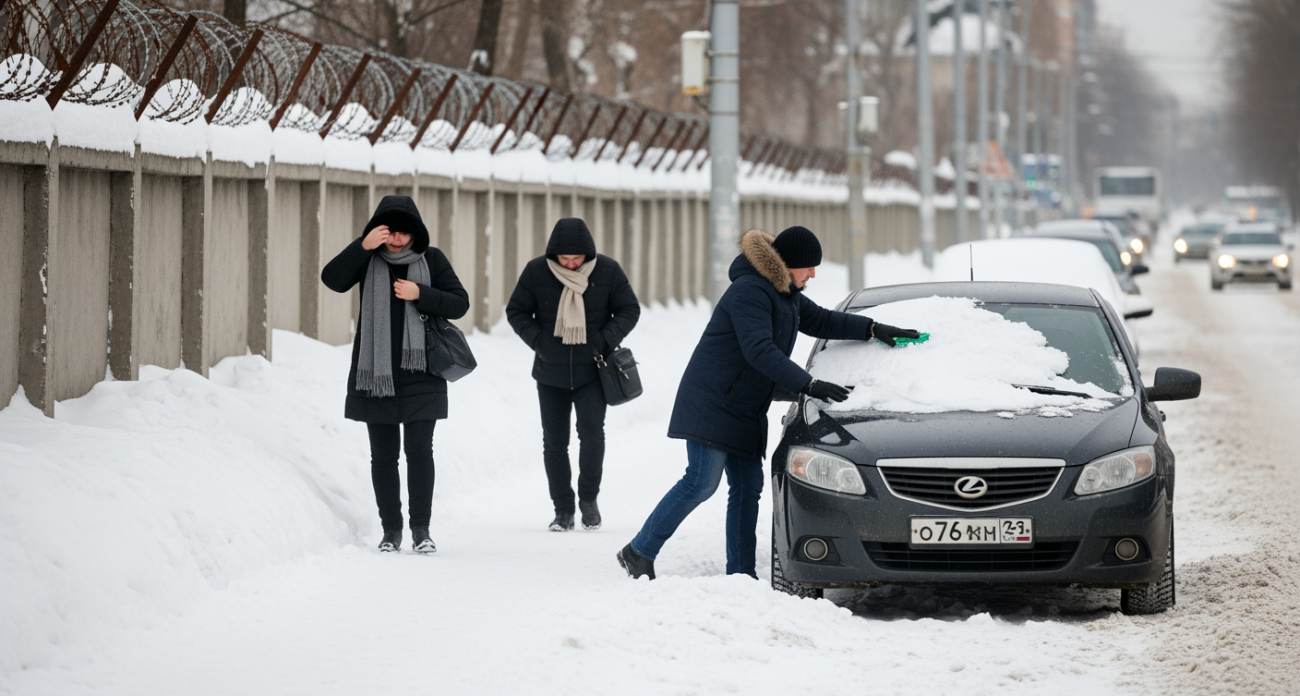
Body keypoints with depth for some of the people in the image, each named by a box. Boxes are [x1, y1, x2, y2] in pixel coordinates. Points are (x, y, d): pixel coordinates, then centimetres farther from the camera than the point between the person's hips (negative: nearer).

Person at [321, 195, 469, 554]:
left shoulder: (431, 259, 2)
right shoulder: (367, 259, 2)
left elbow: (460, 303, 0)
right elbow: (332, 279, -14)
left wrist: (420, 294, -14)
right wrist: (363, 246, -24)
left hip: (420, 373, -1)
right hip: (376, 373, 1)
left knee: (419, 450, -7)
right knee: (383, 453, 4)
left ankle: (421, 528, 1)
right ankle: (391, 530, 12)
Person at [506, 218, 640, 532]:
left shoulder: (607, 270, -7)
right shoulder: (536, 271, -7)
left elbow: (629, 310, 3)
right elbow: (516, 311, 4)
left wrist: (605, 341, -10)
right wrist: (538, 340, -10)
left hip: (592, 371, -1)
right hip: (551, 373, 1)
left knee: (592, 431, -15)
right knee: (554, 441, 4)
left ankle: (589, 498, 5)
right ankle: (563, 509, 15)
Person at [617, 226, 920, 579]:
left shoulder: (786, 293, 14)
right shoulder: (750, 291, -18)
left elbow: (820, 320, 28)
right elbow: (759, 351, -27)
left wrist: (874, 330, 18)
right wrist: (808, 385, -31)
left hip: (746, 411, 10)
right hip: (711, 403, -10)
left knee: (747, 489, 5)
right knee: (701, 482, -15)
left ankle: (740, 575, 7)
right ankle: (639, 551, -8)